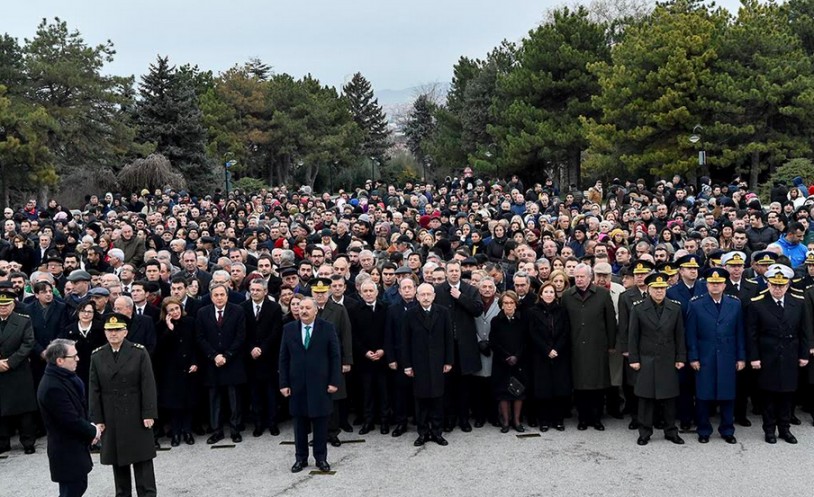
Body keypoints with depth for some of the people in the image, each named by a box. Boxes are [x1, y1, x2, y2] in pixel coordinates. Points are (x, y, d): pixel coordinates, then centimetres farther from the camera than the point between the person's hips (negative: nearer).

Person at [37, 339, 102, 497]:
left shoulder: (64, 377, 4)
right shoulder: (53, 387, -27)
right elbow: (71, 421, -26)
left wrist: (90, 427, -2)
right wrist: (93, 431, -10)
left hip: (75, 447, 10)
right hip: (67, 452, -10)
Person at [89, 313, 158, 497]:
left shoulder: (139, 352, -4)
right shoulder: (97, 356, 4)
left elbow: (148, 384, -7)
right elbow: (94, 390, 3)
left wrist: (149, 413, -12)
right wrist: (97, 419, -1)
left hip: (136, 415, -2)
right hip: (111, 417, 3)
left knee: (142, 457, 2)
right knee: (117, 458, 10)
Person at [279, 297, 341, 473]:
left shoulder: (327, 328, -2)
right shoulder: (289, 329, 4)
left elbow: (335, 356, -2)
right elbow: (283, 358, 4)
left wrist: (334, 381, -7)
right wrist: (284, 384, -1)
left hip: (320, 384, -2)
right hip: (297, 384, 2)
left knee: (320, 423, 7)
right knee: (300, 423, 9)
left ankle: (321, 458, 19)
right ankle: (301, 458, 21)